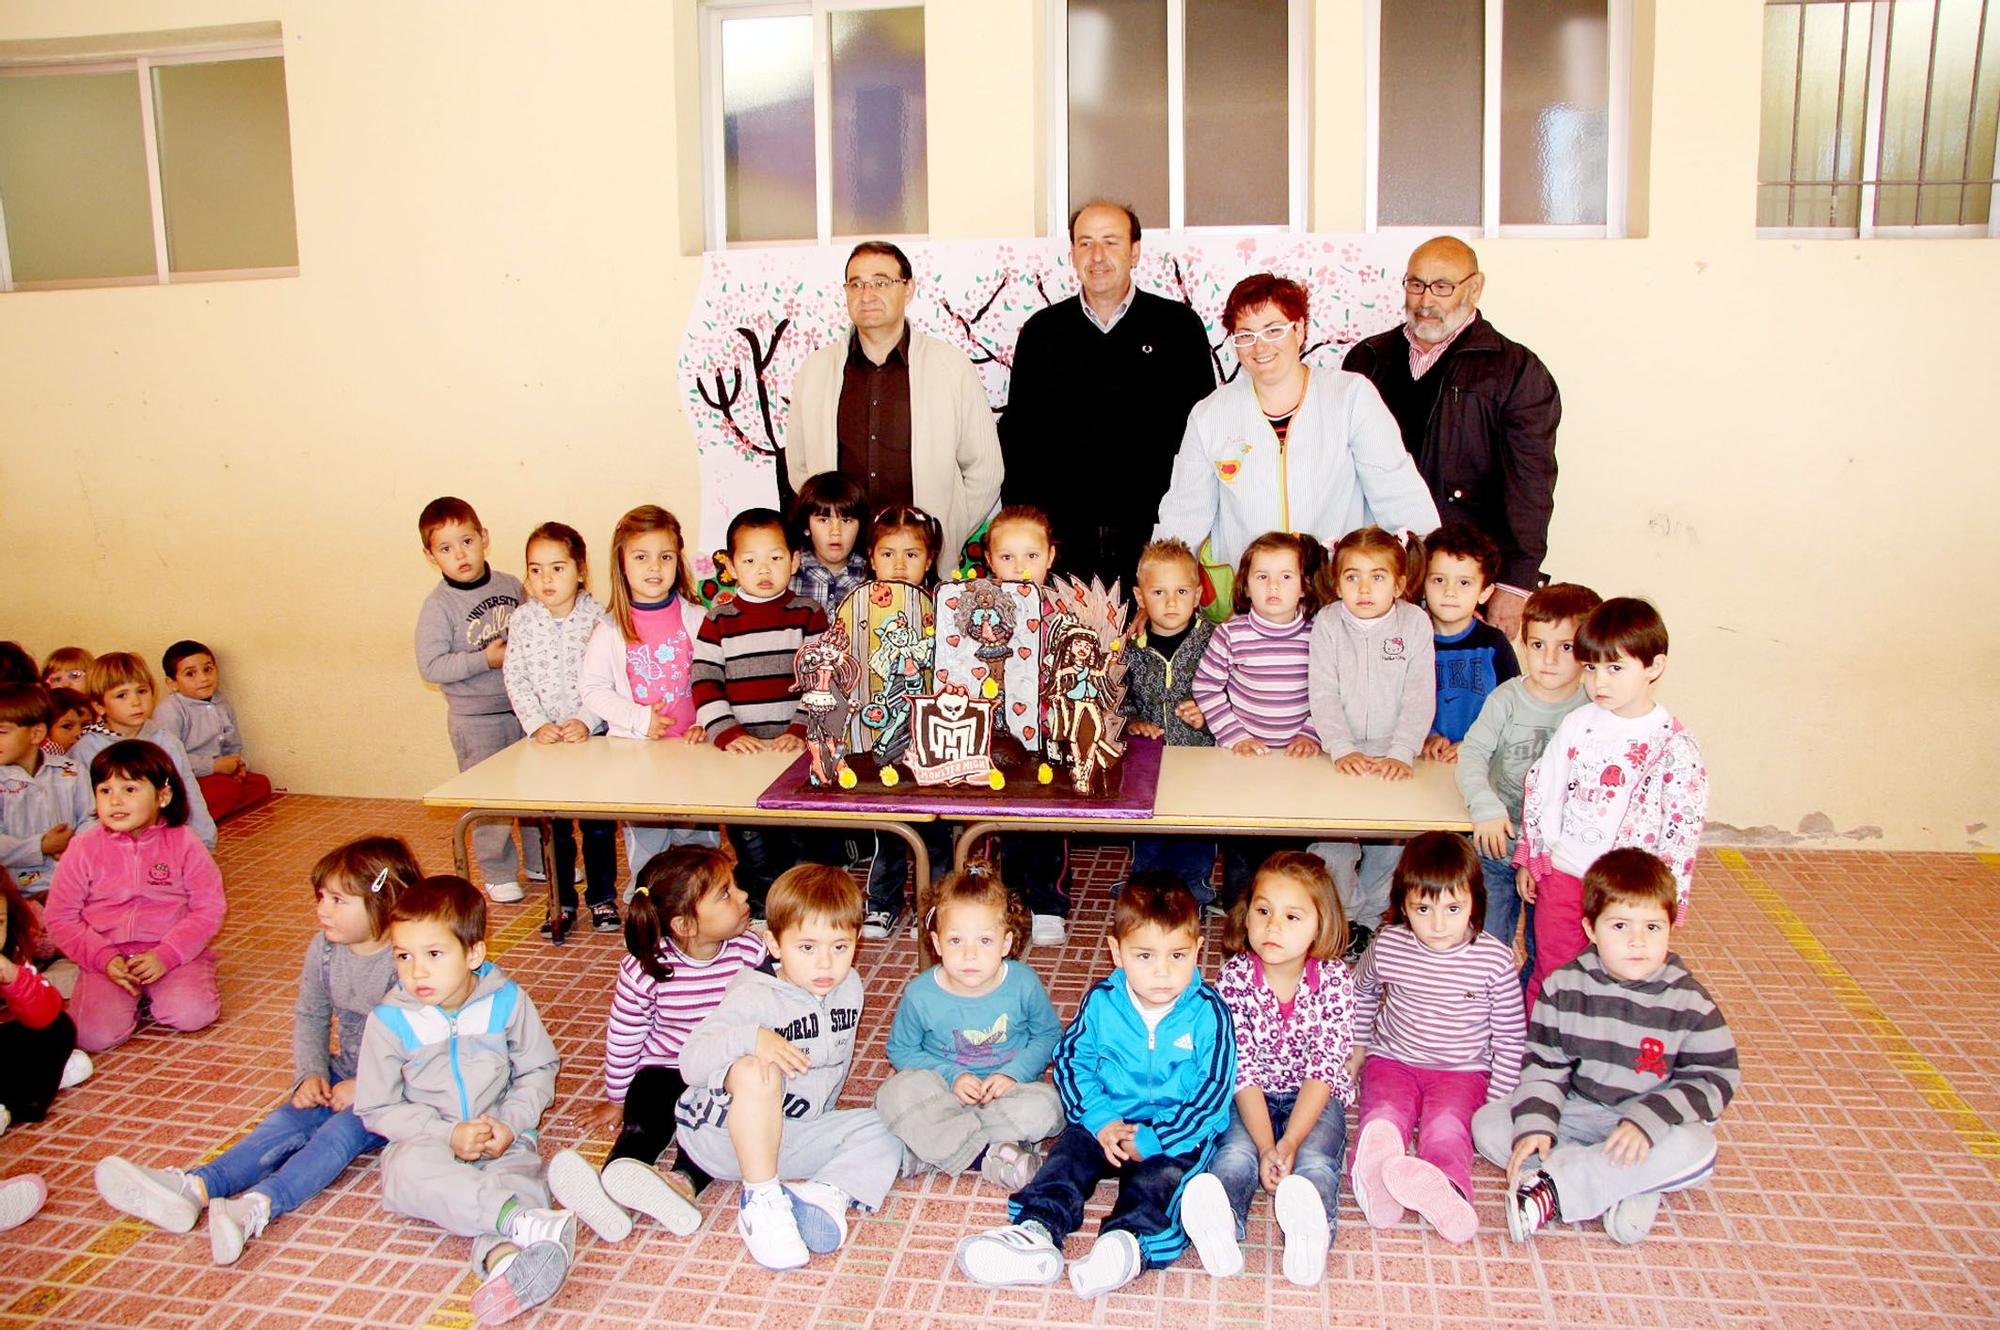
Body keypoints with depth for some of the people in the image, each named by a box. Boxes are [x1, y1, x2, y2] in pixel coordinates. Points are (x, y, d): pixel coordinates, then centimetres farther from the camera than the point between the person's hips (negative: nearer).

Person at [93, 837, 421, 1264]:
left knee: (341, 1131, -29)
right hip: (344, 1074, 7)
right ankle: (193, 1188, -33)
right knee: (285, 1122, -15)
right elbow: (308, 1016, 14)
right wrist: (311, 1074, -1)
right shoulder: (324, 948, 0)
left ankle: (257, 1206, -49)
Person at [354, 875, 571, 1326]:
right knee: (412, 1170, -35)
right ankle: (523, 1220, -51)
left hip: (498, 1138, 1)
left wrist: (510, 1123, -12)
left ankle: (502, 1257, -59)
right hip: (426, 1141, 0)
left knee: (522, 1171, -31)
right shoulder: (389, 1020, -7)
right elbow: (377, 1108, -2)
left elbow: (537, 1071, 6)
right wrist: (448, 1135, -14)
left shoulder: (507, 1001, -4)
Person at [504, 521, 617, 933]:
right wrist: (537, 724, -11)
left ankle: (602, 898, 22)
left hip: (592, 736, -2)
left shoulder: (597, 617, -8)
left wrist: (586, 721, -17)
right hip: (545, 739, 2)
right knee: (555, 825, 11)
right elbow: (515, 679, -1)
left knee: (598, 824, 5)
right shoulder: (522, 620, 0)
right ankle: (562, 902, 24)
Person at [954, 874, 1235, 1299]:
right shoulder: (1101, 1001, -4)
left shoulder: (1207, 1012, -12)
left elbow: (1213, 1089, -12)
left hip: (1177, 1133, -3)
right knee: (1069, 1151, -20)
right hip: (1108, 1121, 3)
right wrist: (1100, 1121, -13)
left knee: (1160, 1175, -29)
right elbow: (1072, 1058, 2)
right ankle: (1037, 1234, -38)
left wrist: (1153, 1141, -17)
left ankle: (1130, 1242, -50)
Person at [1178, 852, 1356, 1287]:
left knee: (1315, 1162, -28)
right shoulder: (1235, 975, -12)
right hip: (1249, 1098, 0)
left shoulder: (1334, 980, -12)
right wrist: (1266, 1146, -25)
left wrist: (1289, 1144, -26)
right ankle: (1218, 1224, -53)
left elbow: (1323, 1069, -15)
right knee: (1235, 1153, -28)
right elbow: (1241, 1069, -14)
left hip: (1314, 1099, 0)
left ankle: (1309, 1226, -55)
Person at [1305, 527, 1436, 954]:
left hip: (1393, 756, 0)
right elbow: (1324, 696, -5)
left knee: (1392, 838, -8)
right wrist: (1342, 750, -17)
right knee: (1332, 841, -11)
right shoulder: (1328, 624, 0)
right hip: (1340, 755, 0)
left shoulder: (1415, 623, -1)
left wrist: (1401, 754, -16)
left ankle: (1368, 919, 14)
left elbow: (1419, 698, -5)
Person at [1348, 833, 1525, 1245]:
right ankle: (1377, 1173, -60)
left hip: (1462, 1072, -2)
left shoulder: (1496, 959, -10)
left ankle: (1443, 1187, -62)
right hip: (1392, 1061, 2)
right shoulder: (1387, 947, -5)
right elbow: (1361, 989, 20)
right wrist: (1358, 1046, 24)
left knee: (1447, 1125, -33)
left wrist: (1496, 1103, -2)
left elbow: (1509, 1039, 1)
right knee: (1383, 1116, -30)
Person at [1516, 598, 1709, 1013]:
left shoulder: (1676, 746, -9)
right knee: (1550, 976, 13)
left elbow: (1682, 833, -8)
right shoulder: (1578, 724, -1)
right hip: (1561, 874, 3)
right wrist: (1528, 857, 10)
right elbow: (1540, 790, 8)